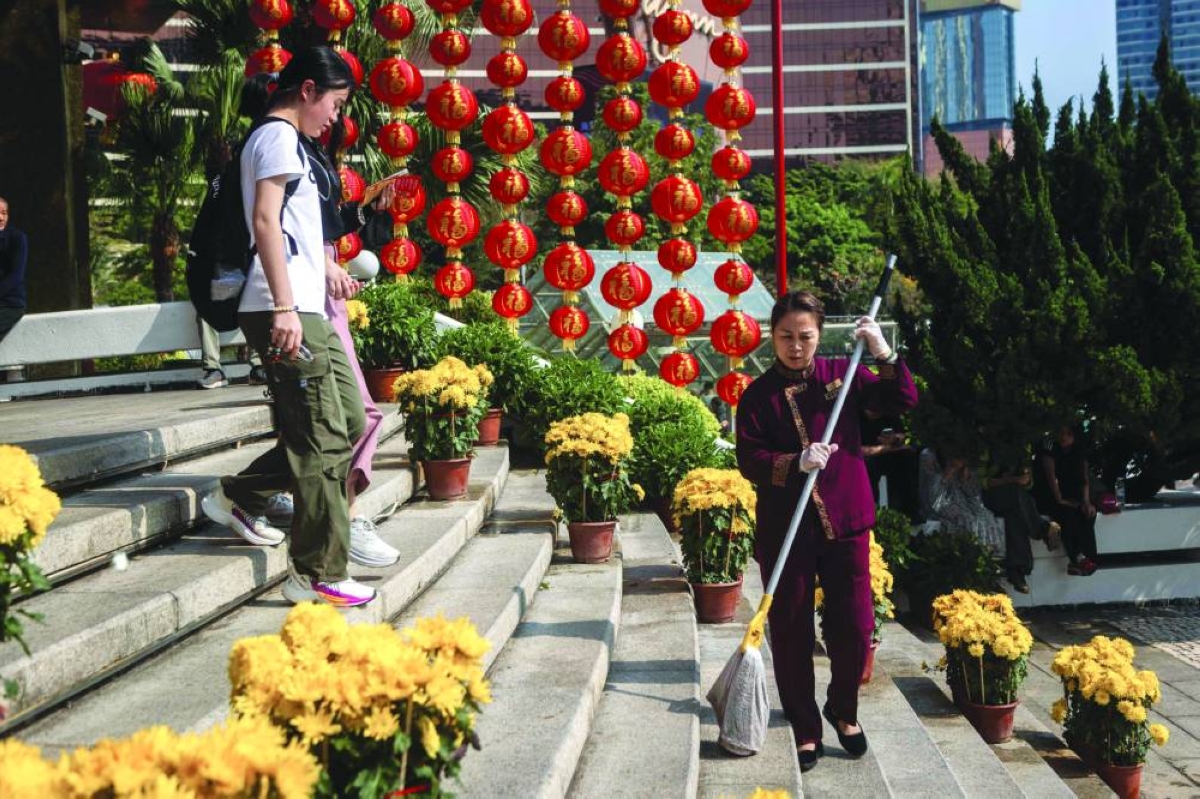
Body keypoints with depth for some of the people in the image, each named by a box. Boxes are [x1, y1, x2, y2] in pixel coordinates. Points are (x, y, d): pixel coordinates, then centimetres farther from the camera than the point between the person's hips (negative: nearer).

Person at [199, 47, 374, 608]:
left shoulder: (273, 137, 24)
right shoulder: (278, 135, -7)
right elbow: (266, 219, -18)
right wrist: (285, 307, -23)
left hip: (305, 310, 10)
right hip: (288, 311, -10)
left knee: (348, 420, 13)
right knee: (324, 440, -9)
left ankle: (239, 498, 22)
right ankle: (317, 575, -4)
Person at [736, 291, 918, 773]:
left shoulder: (842, 374, 5)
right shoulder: (759, 395, -1)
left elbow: (903, 402, 0)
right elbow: (749, 460, -8)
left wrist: (884, 354, -13)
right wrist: (796, 463, -25)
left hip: (844, 521, 1)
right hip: (784, 528, -1)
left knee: (855, 626, 5)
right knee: (790, 632, 5)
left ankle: (843, 711, 31)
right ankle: (805, 729, 20)